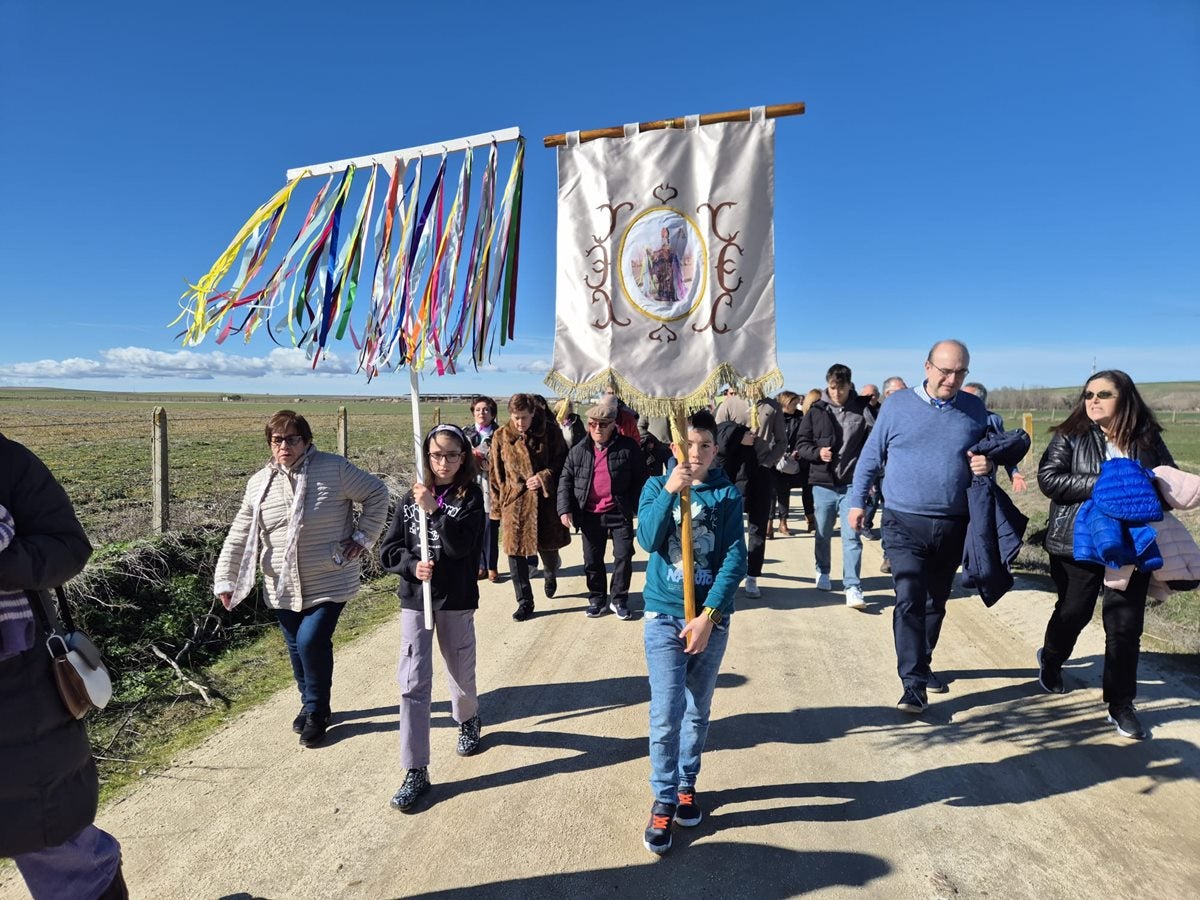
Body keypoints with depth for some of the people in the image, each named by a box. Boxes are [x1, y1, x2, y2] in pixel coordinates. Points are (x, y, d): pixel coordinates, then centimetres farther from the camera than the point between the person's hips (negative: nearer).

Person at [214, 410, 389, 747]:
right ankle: (310, 704, 40)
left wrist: (362, 537, -7)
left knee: (312, 642, -13)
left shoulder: (334, 469, -11)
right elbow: (239, 535, 7)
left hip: (329, 584, -4)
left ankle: (317, 713, 12)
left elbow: (377, 493, -4)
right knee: (297, 649, 16)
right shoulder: (260, 483, 2)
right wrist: (225, 580, 6)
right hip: (283, 588, 5)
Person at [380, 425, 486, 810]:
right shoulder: (412, 497, 2)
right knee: (413, 683, -3)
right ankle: (415, 772, 5)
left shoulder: (470, 496, -5)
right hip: (415, 599, 1)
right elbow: (388, 550, 2)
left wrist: (434, 510, -27)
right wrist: (413, 565, -16)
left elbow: (462, 545, -19)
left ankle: (468, 721, 48)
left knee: (461, 672, 15)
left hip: (457, 600, -1)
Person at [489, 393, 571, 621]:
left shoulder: (550, 432, -4)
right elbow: (495, 474, 4)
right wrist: (497, 507, 3)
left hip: (546, 500, 0)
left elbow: (562, 461, 2)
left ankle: (551, 575, 47)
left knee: (549, 548, 11)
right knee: (516, 553, 3)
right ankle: (525, 602, 18)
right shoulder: (501, 436, 0)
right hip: (514, 502, 1)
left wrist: (545, 477, -15)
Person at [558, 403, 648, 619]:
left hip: (619, 513, -2)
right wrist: (565, 509, -5)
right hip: (590, 515, 2)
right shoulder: (578, 451, 2)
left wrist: (634, 506, -7)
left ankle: (619, 599, 17)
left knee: (623, 556, 0)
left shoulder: (628, 447, -6)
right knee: (592, 560, 11)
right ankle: (597, 599, 28)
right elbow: (565, 480, 5)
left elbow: (640, 478, -2)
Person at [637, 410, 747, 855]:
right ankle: (663, 801, 15)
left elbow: (735, 559, -10)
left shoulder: (727, 494, -4)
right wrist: (669, 492, -25)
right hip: (663, 615, -1)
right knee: (666, 714, -3)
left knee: (698, 710, 15)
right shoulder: (656, 486, -1)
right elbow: (648, 541, -15)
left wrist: (708, 616, -17)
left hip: (711, 617, 1)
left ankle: (686, 784, 36)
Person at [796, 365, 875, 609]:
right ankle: (823, 572, 37)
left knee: (851, 536, -5)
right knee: (823, 534, 16)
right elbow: (801, 442, 6)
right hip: (823, 483, 2)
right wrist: (817, 453, -13)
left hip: (852, 484, -2)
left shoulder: (862, 409, -1)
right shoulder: (816, 411, 2)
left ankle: (853, 587, -1)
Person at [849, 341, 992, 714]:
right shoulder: (897, 404, -3)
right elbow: (871, 456, 4)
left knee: (936, 602, 16)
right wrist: (857, 500, 4)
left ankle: (921, 664, 35)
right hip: (905, 524, -3)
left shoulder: (975, 410, 4)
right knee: (909, 601, -11)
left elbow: (992, 452, 17)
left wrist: (988, 465, -7)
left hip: (953, 526, 4)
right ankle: (914, 683, -5)